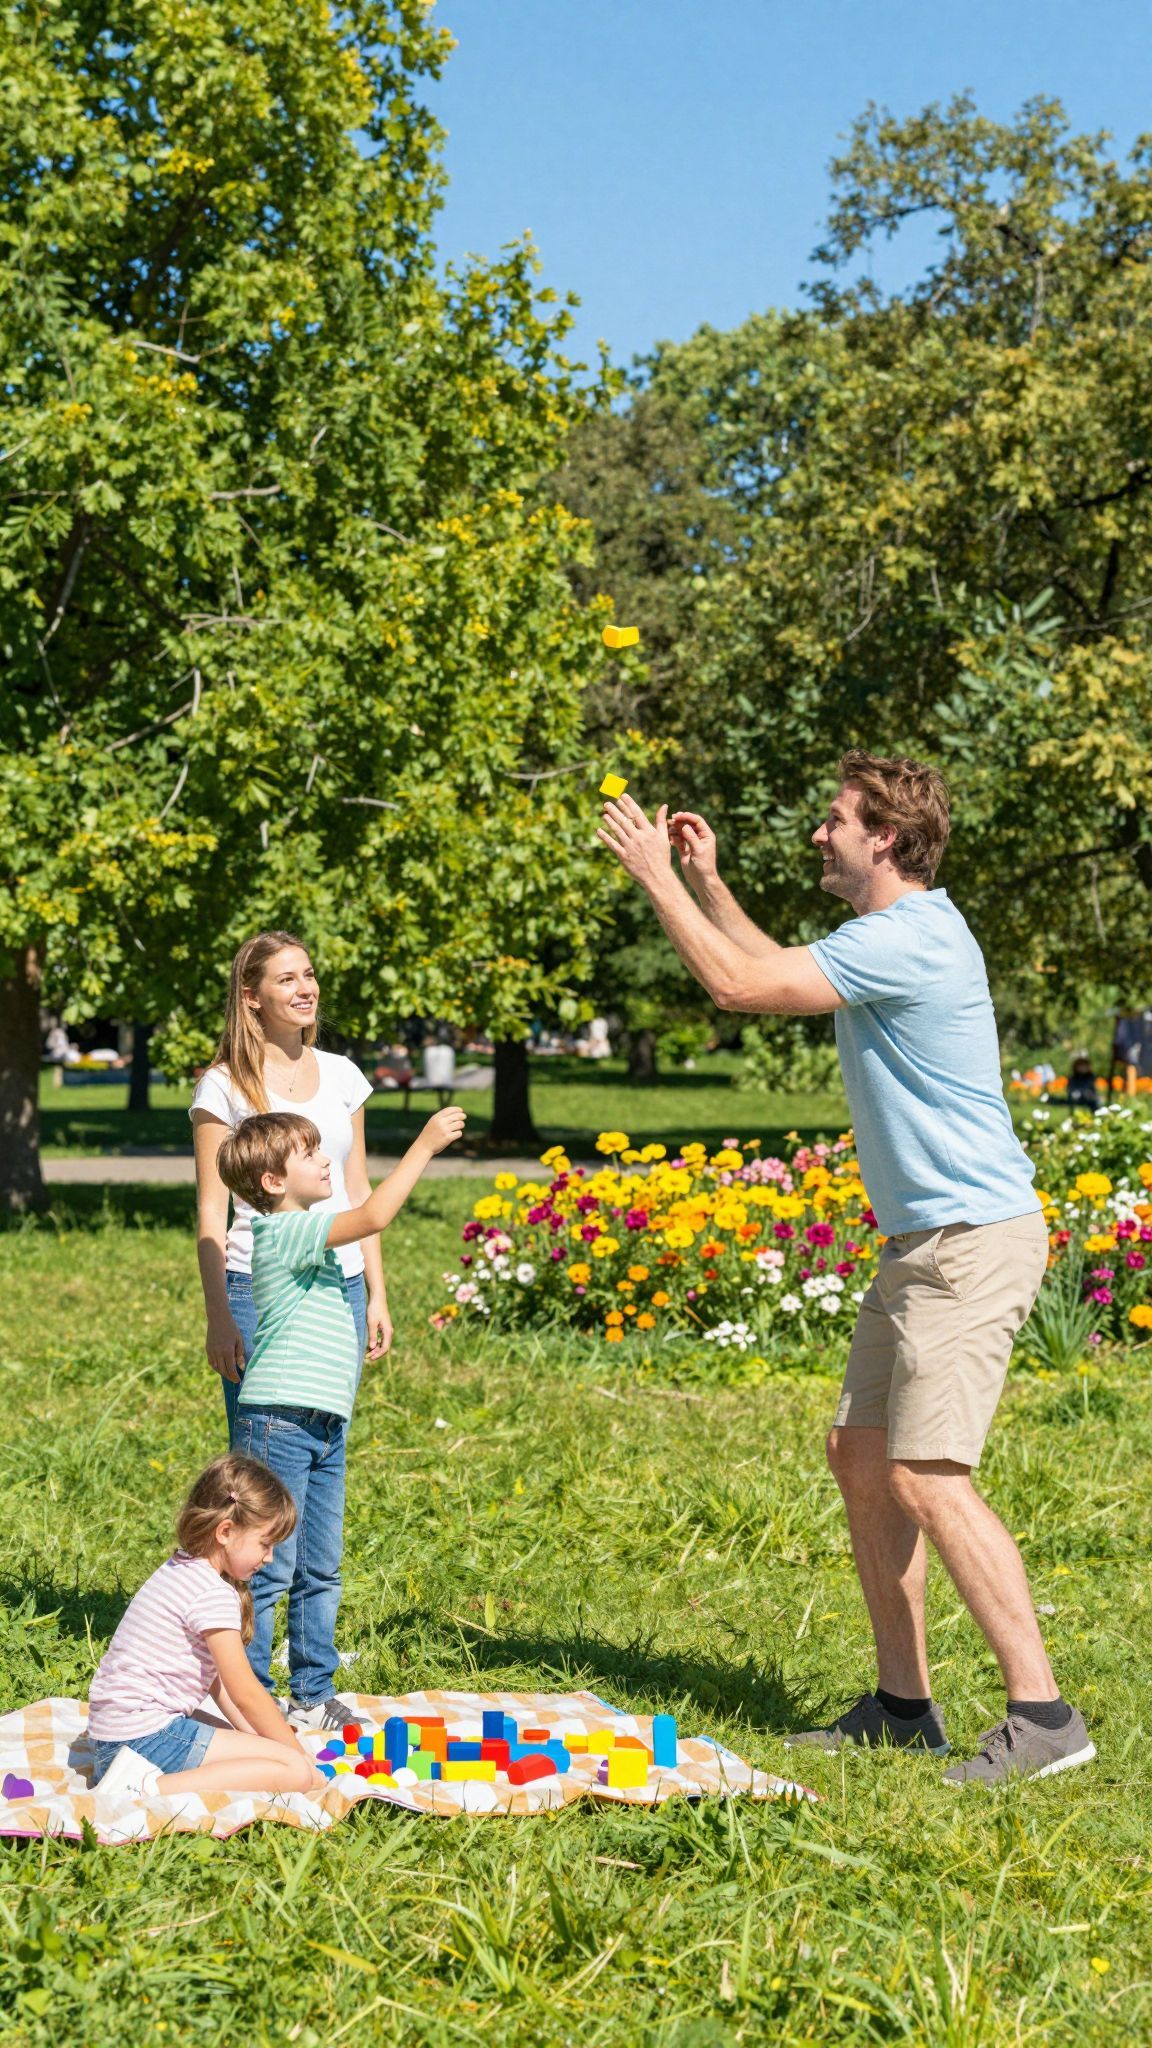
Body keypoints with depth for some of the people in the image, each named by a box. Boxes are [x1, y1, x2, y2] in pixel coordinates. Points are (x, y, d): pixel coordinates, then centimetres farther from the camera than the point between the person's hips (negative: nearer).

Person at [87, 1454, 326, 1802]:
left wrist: (255, 1737, 12)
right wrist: (298, 1753, 1)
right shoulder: (214, 1595, -14)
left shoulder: (180, 1571, 16)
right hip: (149, 1735, -10)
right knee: (296, 1772, -15)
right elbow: (246, 1695, -9)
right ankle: (150, 1788, -22)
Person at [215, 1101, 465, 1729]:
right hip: (278, 1422, -10)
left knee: (320, 1570, 14)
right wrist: (425, 1144, -20)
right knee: (269, 1570, -5)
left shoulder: (302, 1235, 15)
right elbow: (373, 1216, -23)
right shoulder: (285, 1232, -14)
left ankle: (314, 1693, 22)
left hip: (324, 1428, 10)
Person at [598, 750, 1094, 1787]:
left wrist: (654, 875, -7)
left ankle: (1044, 1713, -13)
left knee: (927, 1475, -16)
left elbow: (739, 983, -18)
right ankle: (903, 1706, 18)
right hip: (923, 1242, 11)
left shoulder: (906, 940, -18)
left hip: (975, 1240, -11)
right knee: (860, 1457, 12)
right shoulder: (893, 932, 14)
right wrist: (707, 881, 23)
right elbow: (779, 969, 31)